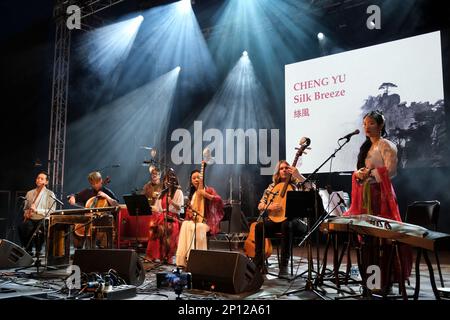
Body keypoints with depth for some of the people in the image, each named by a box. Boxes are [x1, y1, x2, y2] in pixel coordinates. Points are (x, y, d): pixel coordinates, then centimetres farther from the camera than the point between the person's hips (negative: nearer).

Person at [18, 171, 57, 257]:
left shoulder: (50, 194, 2)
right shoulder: (30, 193, 17)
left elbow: (51, 211, -6)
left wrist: (36, 210, -17)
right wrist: (26, 213, 3)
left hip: (43, 220, -4)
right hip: (30, 219, 4)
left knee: (39, 228, -37)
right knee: (22, 227, -30)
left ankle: (38, 250, -11)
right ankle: (28, 250, -10)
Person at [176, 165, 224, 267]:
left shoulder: (209, 190, -1)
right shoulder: (192, 194, 15)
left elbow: (219, 200, -20)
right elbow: (189, 208, 20)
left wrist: (206, 195, -30)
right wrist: (189, 212, -3)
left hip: (207, 222, -5)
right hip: (194, 220, 5)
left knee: (198, 228, -35)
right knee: (185, 225, -26)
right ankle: (185, 258, -29)